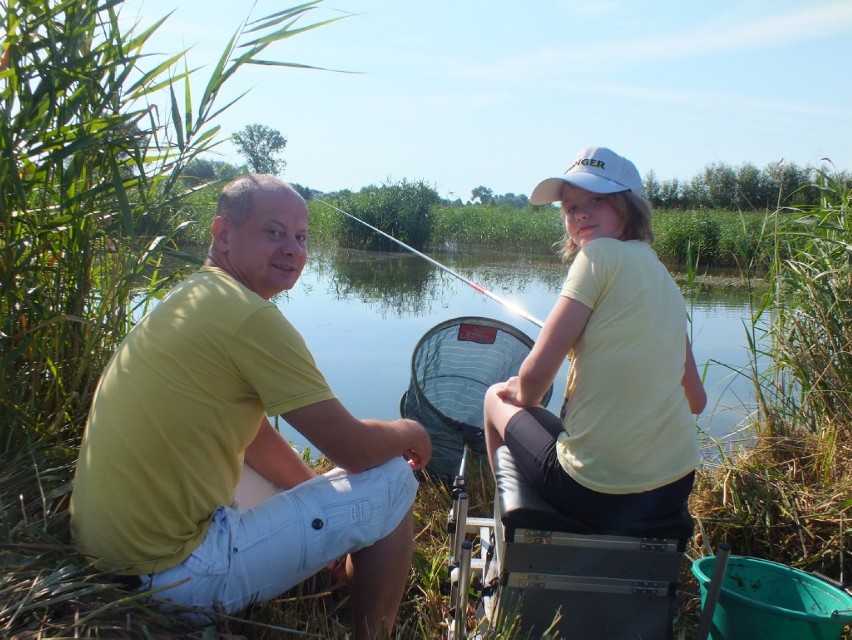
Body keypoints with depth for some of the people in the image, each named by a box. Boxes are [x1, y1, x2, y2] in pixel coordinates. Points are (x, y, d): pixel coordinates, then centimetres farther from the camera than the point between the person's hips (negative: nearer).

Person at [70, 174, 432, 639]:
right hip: (179, 570, -10)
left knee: (303, 481, 30)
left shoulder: (190, 297, 10)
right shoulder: (251, 316, -21)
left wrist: (328, 509, 16)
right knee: (393, 482, -3)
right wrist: (410, 433, 5)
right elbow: (355, 450, -16)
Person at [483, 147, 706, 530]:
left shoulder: (601, 254, -12)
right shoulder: (665, 280, 10)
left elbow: (537, 372, -16)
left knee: (498, 398, 20)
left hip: (596, 492, -7)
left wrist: (524, 396, 6)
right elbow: (695, 400, 13)